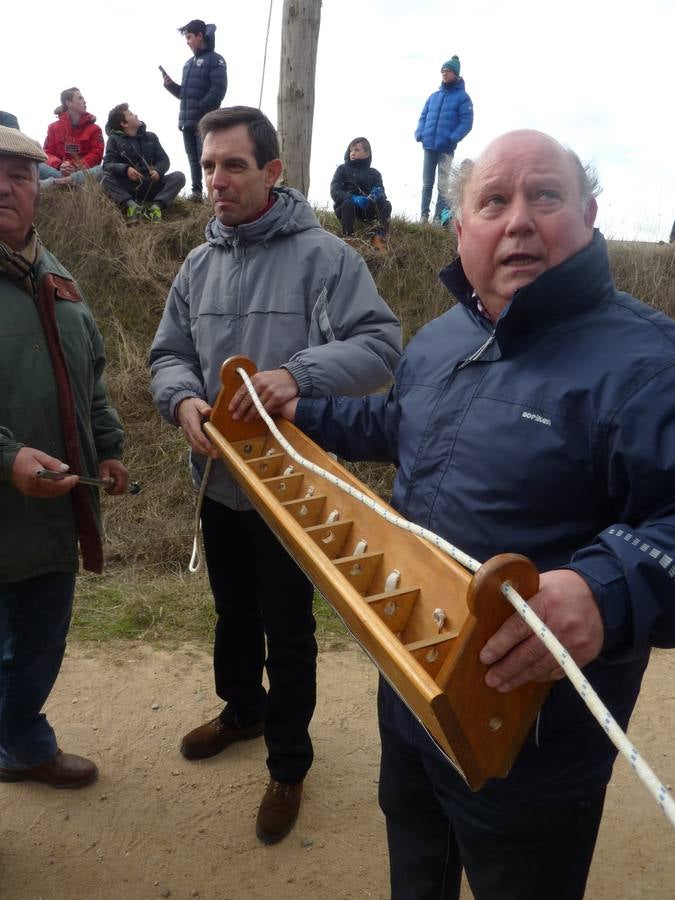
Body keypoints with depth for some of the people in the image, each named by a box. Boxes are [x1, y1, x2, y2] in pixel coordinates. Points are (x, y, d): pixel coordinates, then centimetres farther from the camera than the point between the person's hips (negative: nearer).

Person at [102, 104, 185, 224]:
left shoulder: (151, 136, 14)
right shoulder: (114, 139, 4)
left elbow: (164, 160, 7)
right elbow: (107, 164, -10)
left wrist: (158, 171, -18)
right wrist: (125, 169, -31)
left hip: (151, 186, 3)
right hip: (127, 188, -2)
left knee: (179, 177, -19)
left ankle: (156, 206, -36)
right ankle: (131, 205, -41)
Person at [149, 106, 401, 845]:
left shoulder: (323, 255, -14)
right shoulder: (200, 264, 5)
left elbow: (380, 345, -23)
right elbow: (168, 354, 7)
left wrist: (299, 374, -39)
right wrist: (183, 400, -17)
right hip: (218, 479, 6)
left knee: (288, 631, 9)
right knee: (233, 611, 25)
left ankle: (289, 764, 31)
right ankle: (242, 708, 51)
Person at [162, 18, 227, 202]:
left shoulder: (215, 60, -2)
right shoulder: (189, 63, 22)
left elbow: (217, 90, -14)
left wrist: (200, 110, -19)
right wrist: (170, 85, 6)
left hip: (205, 121, -8)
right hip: (187, 120, 8)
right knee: (193, 158, 8)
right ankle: (196, 192, 12)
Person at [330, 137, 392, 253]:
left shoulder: (374, 173, 9)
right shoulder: (342, 169, 3)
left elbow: (381, 192, -2)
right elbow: (335, 192, -10)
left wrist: (378, 195, -29)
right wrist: (353, 198, -29)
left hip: (366, 210, 2)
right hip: (344, 208, -2)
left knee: (386, 205, -23)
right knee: (348, 203, -36)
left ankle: (379, 238, -26)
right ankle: (348, 237, -36)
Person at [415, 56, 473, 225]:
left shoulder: (462, 97, 1)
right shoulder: (434, 96, 15)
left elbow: (466, 122, -8)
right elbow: (423, 116, 18)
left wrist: (452, 139, -20)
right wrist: (419, 133, -2)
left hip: (446, 149, -5)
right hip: (429, 146, 5)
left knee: (443, 185, -3)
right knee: (427, 183, 7)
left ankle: (439, 218, 0)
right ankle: (424, 215, 12)